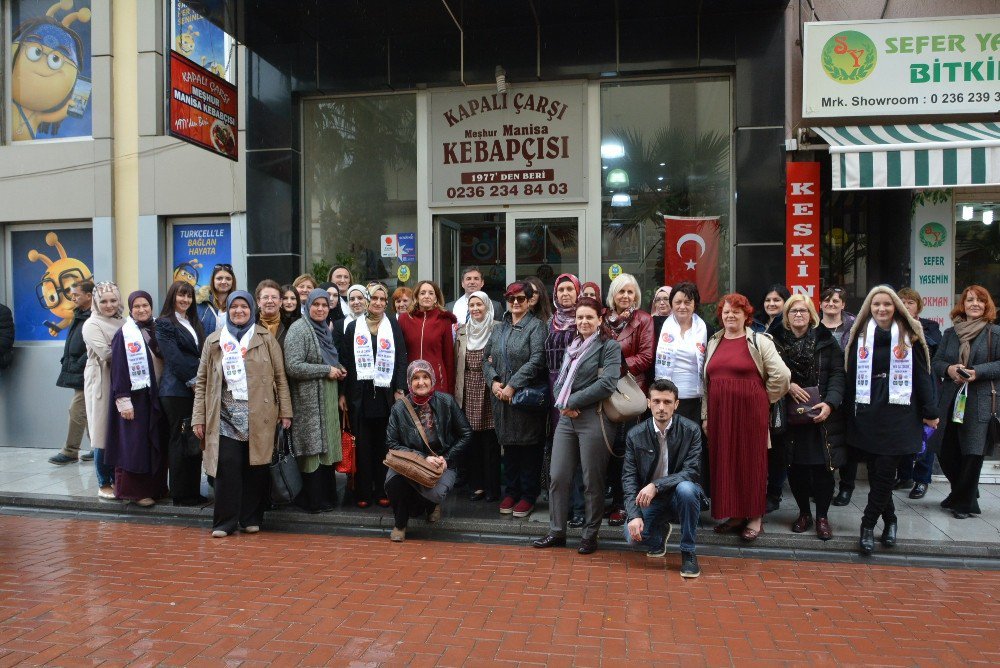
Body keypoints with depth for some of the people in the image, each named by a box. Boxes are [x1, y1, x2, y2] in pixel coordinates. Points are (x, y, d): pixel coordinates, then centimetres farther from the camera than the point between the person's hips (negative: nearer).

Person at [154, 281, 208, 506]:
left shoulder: (194, 323, 19)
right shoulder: (164, 323, -3)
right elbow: (173, 357, -12)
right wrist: (193, 381, -12)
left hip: (196, 389, 7)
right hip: (177, 390, -7)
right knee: (180, 441, -2)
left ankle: (193, 491, 15)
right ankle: (180, 494, 6)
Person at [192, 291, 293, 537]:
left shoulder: (265, 338, 6)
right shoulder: (214, 341, 9)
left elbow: (280, 376, 4)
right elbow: (202, 381, 8)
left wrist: (285, 411, -1)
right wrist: (199, 417, 2)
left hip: (259, 415, 0)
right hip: (226, 415, 1)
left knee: (256, 468, 4)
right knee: (227, 467, -6)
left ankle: (252, 519, 17)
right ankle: (224, 521, 5)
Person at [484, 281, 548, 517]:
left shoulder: (535, 326, -4)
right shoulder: (499, 328, 15)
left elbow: (536, 360, -15)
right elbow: (487, 359, 14)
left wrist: (513, 386, -18)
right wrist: (493, 381, -5)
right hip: (501, 397, 5)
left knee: (529, 444, 2)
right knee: (509, 444, 12)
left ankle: (528, 495, 14)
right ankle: (511, 491, 24)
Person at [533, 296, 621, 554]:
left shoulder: (609, 346, -2)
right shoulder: (571, 346, 18)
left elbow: (607, 384, -15)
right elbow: (559, 381, 16)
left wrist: (571, 402, -11)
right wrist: (561, 405, -6)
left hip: (594, 419, -6)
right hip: (566, 418, 6)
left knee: (592, 481, 3)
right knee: (558, 477, 6)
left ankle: (590, 535, 18)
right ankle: (557, 531, 19)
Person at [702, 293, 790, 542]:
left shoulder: (759, 341, -3)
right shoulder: (714, 342, 12)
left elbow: (781, 374, -7)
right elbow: (706, 381, 12)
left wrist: (765, 399, 0)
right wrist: (705, 415, 10)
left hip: (750, 411, -5)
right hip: (720, 412, 5)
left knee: (751, 461, 2)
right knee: (724, 461, 8)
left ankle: (755, 517, 14)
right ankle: (734, 514, 20)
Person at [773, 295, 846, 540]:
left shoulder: (826, 340, 3)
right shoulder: (777, 341, 4)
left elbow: (837, 374, -3)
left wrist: (830, 403, -16)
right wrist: (787, 385, -15)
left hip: (821, 414, 0)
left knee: (822, 467, 0)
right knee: (795, 467, 5)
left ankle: (822, 517, 16)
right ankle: (804, 513, 24)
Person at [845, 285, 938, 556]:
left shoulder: (909, 336, 2)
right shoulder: (860, 336, 8)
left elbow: (922, 374, 1)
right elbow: (851, 373, 7)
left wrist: (930, 412, -1)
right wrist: (848, 408, 4)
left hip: (898, 413, -2)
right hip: (868, 412, 2)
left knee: (885, 472, -6)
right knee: (875, 471, 6)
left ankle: (868, 525, 2)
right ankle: (889, 520, 22)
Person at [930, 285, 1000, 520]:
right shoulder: (950, 333, 12)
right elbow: (936, 362, 12)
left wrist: (977, 372, -18)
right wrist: (949, 369, -9)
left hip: (980, 402, -4)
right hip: (950, 401, 4)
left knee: (972, 453, -5)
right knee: (946, 452, 8)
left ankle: (963, 502, 11)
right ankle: (961, 492, 33)